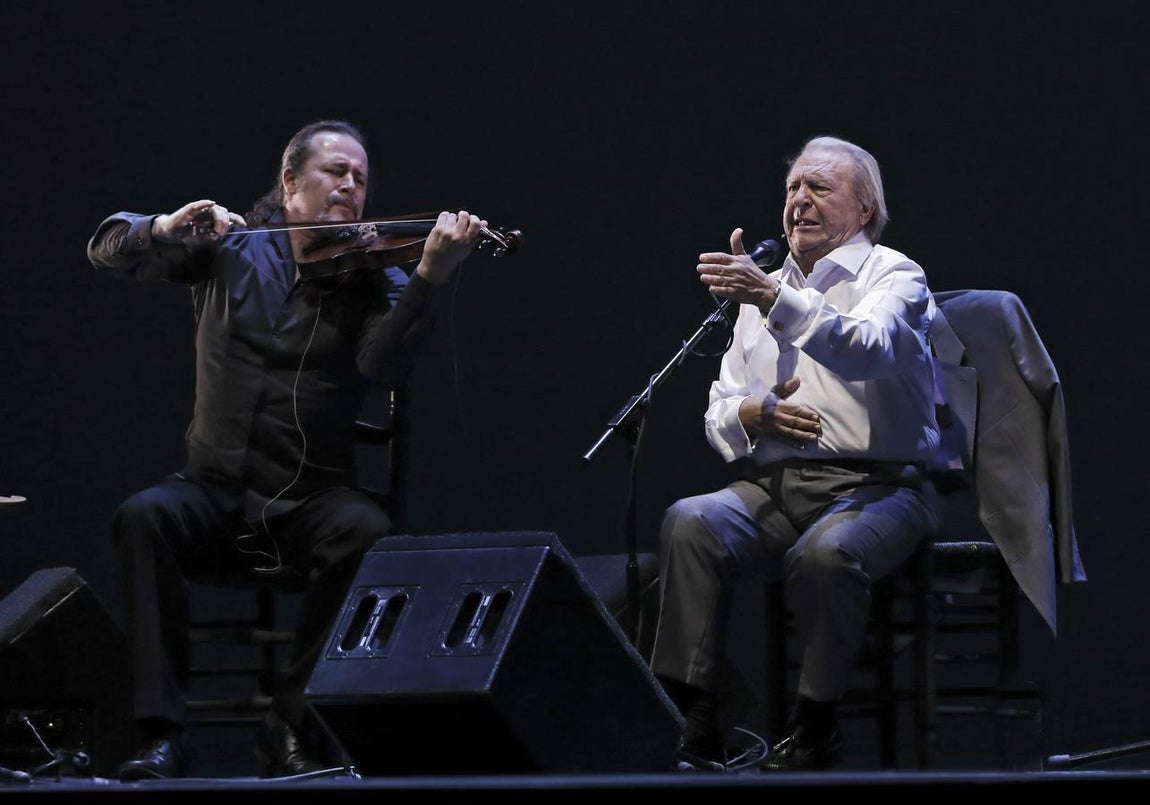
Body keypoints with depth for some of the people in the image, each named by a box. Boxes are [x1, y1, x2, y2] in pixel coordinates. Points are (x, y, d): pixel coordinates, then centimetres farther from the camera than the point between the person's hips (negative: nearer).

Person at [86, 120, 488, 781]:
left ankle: (295, 730, -23)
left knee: (366, 531, -34)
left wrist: (431, 275, -33)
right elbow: (108, 250, 5)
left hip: (311, 497, -1)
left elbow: (382, 364, -17)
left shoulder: (376, 283, 3)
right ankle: (163, 733, -30)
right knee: (145, 516, -31)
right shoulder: (233, 248, 8)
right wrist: (165, 228, -18)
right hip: (215, 490, 1)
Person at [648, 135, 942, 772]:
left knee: (825, 552, -37)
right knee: (689, 523, -26)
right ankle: (690, 725, -28)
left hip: (870, 485, -5)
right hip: (770, 488, 5)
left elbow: (866, 350, -22)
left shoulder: (893, 276, 3)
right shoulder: (762, 290, 23)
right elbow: (718, 413, 22)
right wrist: (750, 414, -4)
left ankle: (814, 730, -18)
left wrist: (775, 299, -35)